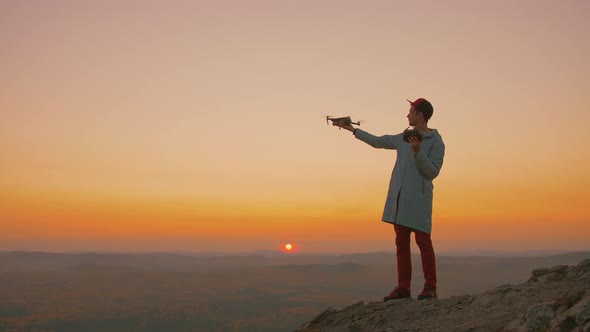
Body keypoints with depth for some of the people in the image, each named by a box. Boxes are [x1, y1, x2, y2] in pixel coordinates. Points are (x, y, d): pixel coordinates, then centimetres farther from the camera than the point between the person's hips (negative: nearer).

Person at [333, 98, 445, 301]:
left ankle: (430, 288, 0)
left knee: (423, 242, -7)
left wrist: (418, 152, -20)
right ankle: (403, 288, 9)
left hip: (418, 198, -6)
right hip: (399, 197, 6)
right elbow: (377, 142, 27)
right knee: (401, 243, 5)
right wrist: (353, 129, 31)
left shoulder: (436, 141, -1)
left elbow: (433, 171, -8)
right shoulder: (403, 138, 16)